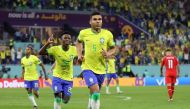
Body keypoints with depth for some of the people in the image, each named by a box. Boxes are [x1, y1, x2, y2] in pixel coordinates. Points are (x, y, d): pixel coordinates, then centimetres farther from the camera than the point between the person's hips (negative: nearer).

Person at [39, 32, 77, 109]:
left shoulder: (73, 49, -10)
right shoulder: (56, 49, -17)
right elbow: (40, 53, -24)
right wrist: (47, 43, -37)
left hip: (68, 79, 2)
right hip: (57, 77, -2)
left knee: (65, 100, 3)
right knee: (58, 95, -19)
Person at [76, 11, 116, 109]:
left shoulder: (108, 34, -4)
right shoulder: (84, 33, -4)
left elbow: (113, 49, 9)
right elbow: (79, 42, 18)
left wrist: (108, 54, -13)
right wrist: (79, 54, 5)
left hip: (101, 69, 3)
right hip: (88, 68, -3)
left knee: (94, 94, 16)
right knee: (95, 91, -23)